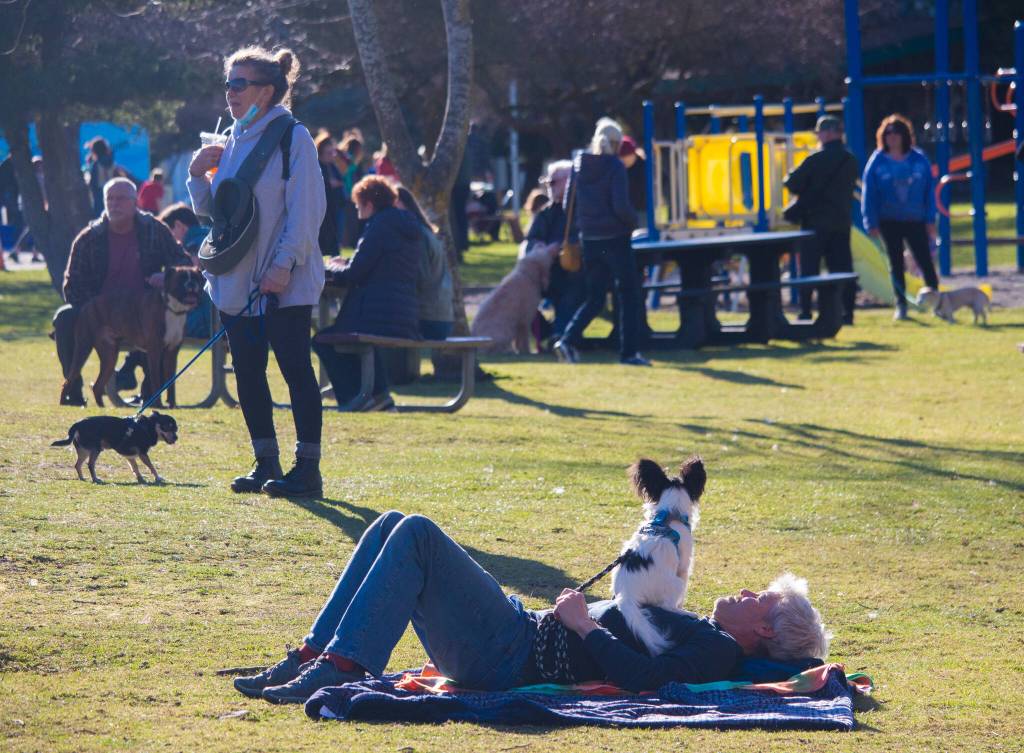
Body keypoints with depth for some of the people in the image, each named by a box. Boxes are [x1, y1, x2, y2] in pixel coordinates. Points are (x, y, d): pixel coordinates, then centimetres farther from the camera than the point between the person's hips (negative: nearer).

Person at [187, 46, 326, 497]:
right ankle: (266, 464, 18)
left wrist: (284, 264, -20)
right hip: (237, 281, 8)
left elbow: (306, 209, -13)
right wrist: (198, 176, 2)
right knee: (247, 373, 9)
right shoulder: (234, 140, 14)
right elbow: (209, 209, 21)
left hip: (285, 285, -8)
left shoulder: (293, 137, -8)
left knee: (296, 369, -4)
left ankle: (308, 468, -1)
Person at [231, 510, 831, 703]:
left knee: (417, 534, -21)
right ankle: (312, 658, 1)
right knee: (394, 527, 8)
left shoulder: (720, 650, -9)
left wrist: (584, 625, -16)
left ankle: (341, 667, -26)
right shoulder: (706, 635, 21)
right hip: (522, 631, 10)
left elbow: (642, 675, -26)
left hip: (513, 657, -10)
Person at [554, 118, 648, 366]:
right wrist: (633, 221, 0)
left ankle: (568, 340, -7)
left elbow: (568, 205, 7)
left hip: (589, 240, 5)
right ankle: (629, 351, 6)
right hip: (615, 239, -5)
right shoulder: (615, 167, -11)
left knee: (594, 298, 12)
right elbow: (621, 206, -18)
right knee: (629, 296, 7)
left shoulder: (579, 166, 5)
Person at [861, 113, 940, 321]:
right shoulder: (877, 162, -2)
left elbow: (929, 191, 3)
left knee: (925, 261, -4)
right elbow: (868, 194, -1)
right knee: (896, 264, 7)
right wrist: (871, 223, -6)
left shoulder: (919, 160, -1)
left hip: (915, 220, -1)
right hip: (889, 222, 1)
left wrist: (930, 220, -1)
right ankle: (901, 305, 14)